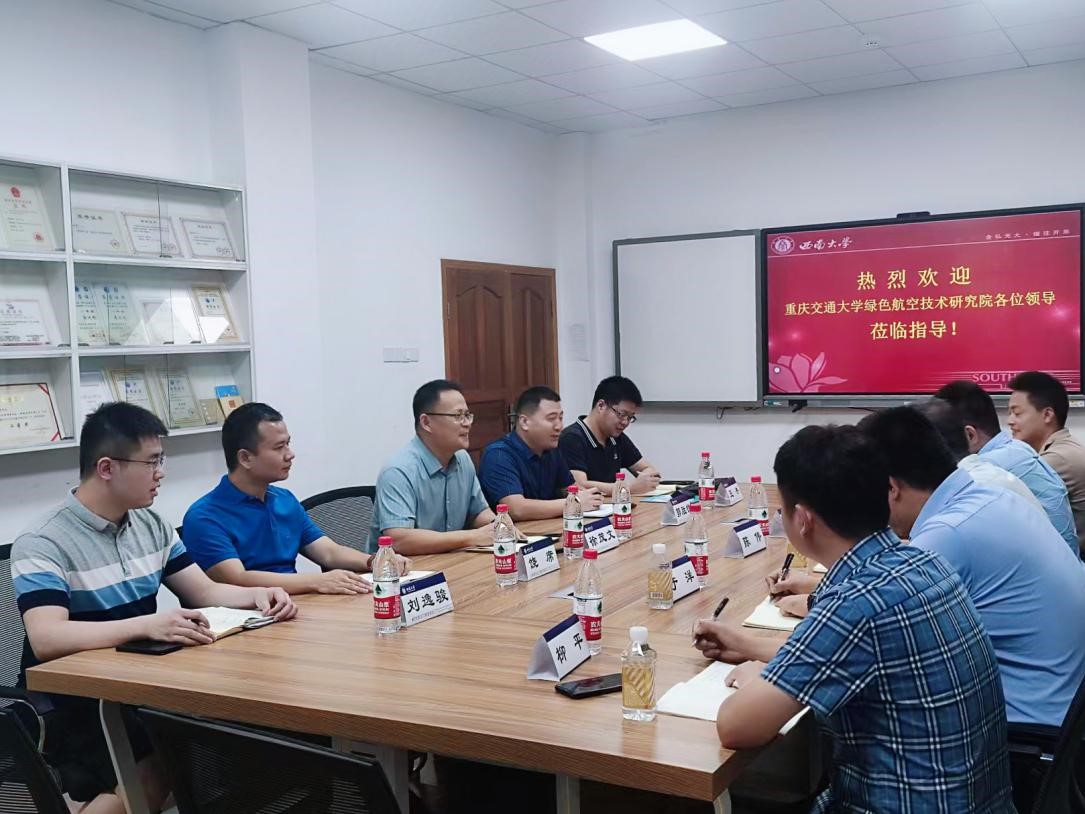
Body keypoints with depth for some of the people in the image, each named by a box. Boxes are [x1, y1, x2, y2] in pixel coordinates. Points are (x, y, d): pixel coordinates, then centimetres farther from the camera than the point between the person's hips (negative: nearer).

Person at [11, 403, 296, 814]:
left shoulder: (151, 525, 9)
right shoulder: (43, 544, -14)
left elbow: (205, 592, 13)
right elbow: (46, 639, -28)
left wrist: (257, 595, -9)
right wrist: (148, 625, -41)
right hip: (74, 707, -6)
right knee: (152, 777, -31)